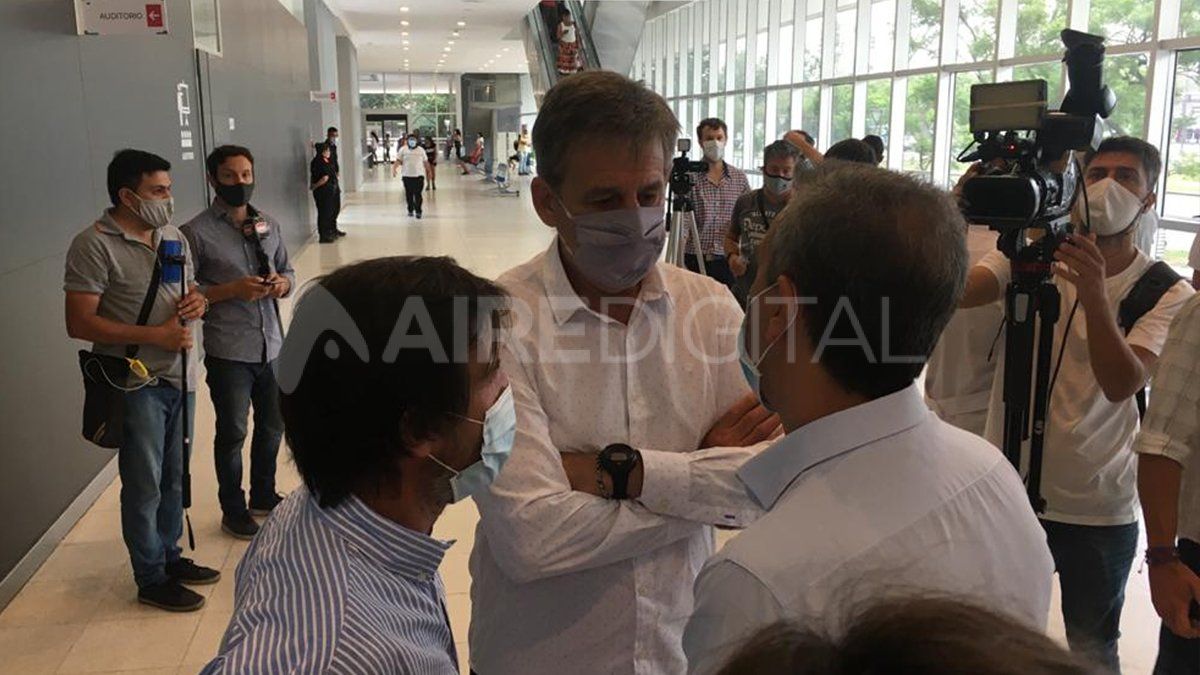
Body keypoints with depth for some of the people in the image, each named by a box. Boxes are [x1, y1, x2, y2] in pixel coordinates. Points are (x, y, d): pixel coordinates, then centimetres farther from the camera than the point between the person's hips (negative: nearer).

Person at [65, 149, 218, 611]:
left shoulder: (174, 236, 9)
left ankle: (170, 556, 35)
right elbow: (80, 324, -18)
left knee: (174, 478, 18)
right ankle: (152, 581, 19)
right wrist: (155, 335, -22)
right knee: (144, 486, 4)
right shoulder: (94, 245, -14)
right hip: (136, 384, -7)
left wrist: (198, 302, -4)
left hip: (179, 377, 7)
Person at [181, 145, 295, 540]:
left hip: (272, 345, 5)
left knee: (272, 426, 18)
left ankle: (263, 497, 40)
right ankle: (233, 510, 28)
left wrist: (282, 282, -7)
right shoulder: (197, 232, -8)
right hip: (228, 351, -5)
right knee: (232, 433, 8)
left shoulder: (268, 225, 8)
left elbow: (289, 272, 16)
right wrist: (233, 289, -20)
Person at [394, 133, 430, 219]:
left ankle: (418, 211, 1)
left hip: (419, 175, -1)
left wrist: (429, 171, 12)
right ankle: (410, 210, 23)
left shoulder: (421, 150, 7)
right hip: (407, 175, 1)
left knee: (418, 194, -6)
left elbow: (425, 162, 12)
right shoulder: (403, 150, 4)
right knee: (409, 194, 8)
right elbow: (398, 160, 0)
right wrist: (394, 168, -16)